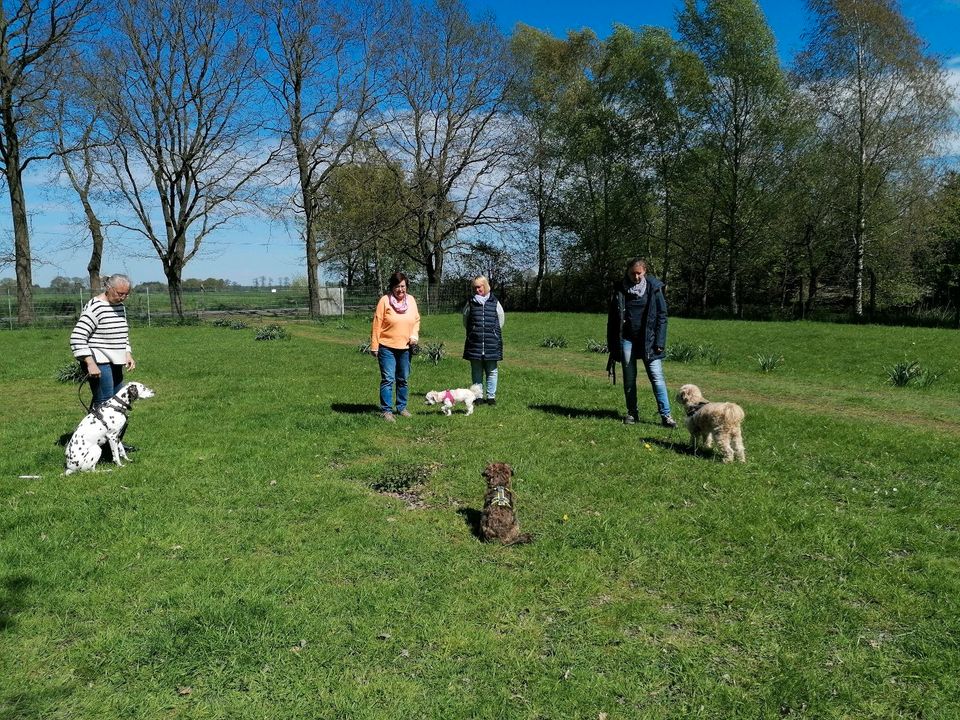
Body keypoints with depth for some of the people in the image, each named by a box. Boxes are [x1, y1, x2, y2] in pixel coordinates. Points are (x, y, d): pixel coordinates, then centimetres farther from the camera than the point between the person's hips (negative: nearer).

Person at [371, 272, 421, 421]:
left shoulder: (411, 300, 3)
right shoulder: (385, 300, -9)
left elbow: (416, 320, 13)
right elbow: (377, 325, -8)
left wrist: (414, 335, -5)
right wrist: (374, 346, -8)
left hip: (405, 347, 5)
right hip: (387, 347, -4)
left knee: (403, 379, 14)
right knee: (388, 379, -6)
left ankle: (402, 407, 27)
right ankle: (387, 410, 1)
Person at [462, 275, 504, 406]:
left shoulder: (495, 303, 3)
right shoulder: (470, 303, 6)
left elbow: (500, 321, 10)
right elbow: (465, 322, 14)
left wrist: (492, 333, 8)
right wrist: (474, 333, 12)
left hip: (492, 343, -1)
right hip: (474, 343, 1)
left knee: (491, 371, 3)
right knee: (476, 371, 5)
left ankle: (491, 396, 10)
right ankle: (478, 396, 11)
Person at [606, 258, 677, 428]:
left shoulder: (654, 288, -4)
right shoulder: (620, 289, 1)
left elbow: (662, 316, -2)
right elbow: (612, 317, 7)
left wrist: (660, 342, -8)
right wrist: (612, 344, 5)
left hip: (648, 339, -2)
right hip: (626, 339, 2)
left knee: (656, 376, -6)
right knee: (629, 378, 8)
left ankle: (666, 415, -3)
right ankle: (631, 412, 20)